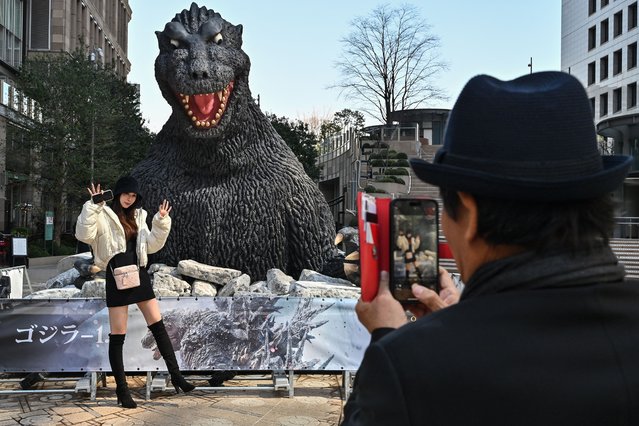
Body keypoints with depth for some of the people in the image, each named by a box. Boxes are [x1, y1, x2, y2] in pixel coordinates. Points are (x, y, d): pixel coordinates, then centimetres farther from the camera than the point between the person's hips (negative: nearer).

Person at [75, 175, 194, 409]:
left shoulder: (137, 216, 12)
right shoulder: (103, 215, -6)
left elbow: (150, 245, 13)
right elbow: (84, 234, -23)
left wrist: (162, 223, 2)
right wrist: (93, 206, -29)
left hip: (139, 274, 6)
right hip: (117, 277, -6)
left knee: (158, 326, 5)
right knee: (117, 336, 1)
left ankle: (176, 375, 12)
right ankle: (122, 389, 10)